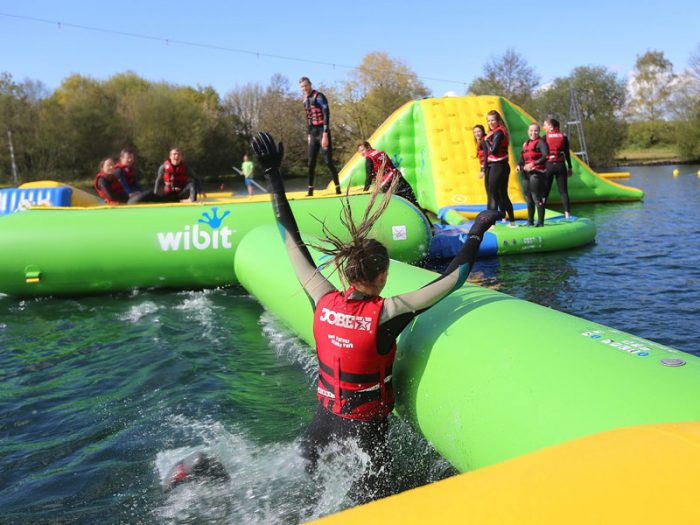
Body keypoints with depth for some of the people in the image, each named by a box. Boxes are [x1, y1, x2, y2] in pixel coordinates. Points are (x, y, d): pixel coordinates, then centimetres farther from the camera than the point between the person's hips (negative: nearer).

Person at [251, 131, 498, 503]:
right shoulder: (385, 315, -25)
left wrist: (272, 173, -3)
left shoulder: (324, 302, -14)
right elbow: (453, 279, -21)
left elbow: (292, 240, -8)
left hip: (323, 421, 5)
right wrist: (478, 231, -8)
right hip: (366, 430, -4)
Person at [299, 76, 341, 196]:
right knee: (311, 163, 5)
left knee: (328, 161, -10)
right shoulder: (305, 100, 13)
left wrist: (325, 135, -23)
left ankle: (338, 188, -2)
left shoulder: (319, 97, -11)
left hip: (322, 132, -7)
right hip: (313, 133, 7)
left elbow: (326, 116, -18)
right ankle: (310, 189, 11)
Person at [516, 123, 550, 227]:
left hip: (537, 173, -8)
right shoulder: (525, 143, 18)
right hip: (526, 173, 8)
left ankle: (540, 222, -4)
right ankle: (530, 221, 24)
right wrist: (519, 165, 0)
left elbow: (546, 156, -16)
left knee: (537, 197, -10)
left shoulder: (541, 142, -4)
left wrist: (533, 164, -24)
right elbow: (522, 157, 19)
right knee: (528, 198, 14)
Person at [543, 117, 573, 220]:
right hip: (560, 165, 2)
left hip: (548, 165, -1)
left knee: (545, 190, 5)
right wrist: (569, 167, 11)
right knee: (563, 191, 4)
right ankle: (567, 212, -4)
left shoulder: (545, 137, -2)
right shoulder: (563, 137, 5)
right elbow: (567, 154, 5)